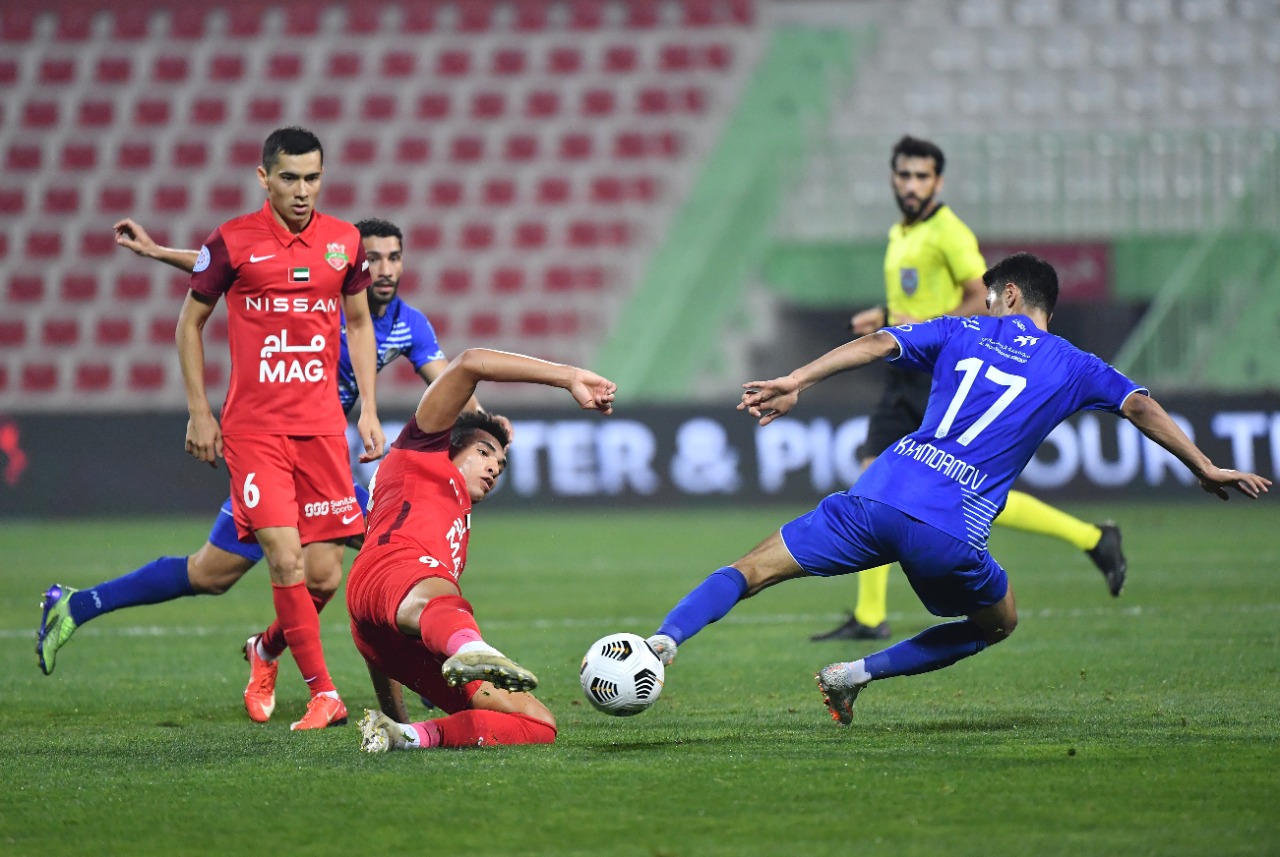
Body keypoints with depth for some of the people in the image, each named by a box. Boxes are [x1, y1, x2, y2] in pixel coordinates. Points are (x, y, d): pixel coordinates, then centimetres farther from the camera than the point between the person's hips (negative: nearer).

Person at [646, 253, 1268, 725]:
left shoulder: (962, 332, 18)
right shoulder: (1072, 367, 15)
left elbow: (875, 344, 7)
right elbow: (1141, 408, 14)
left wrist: (795, 383, 3)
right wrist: (1206, 470, 22)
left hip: (879, 495, 1)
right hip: (951, 532, -1)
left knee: (754, 570, 8)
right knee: (998, 623, 27)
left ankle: (665, 639, -17)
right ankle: (860, 672, 15)